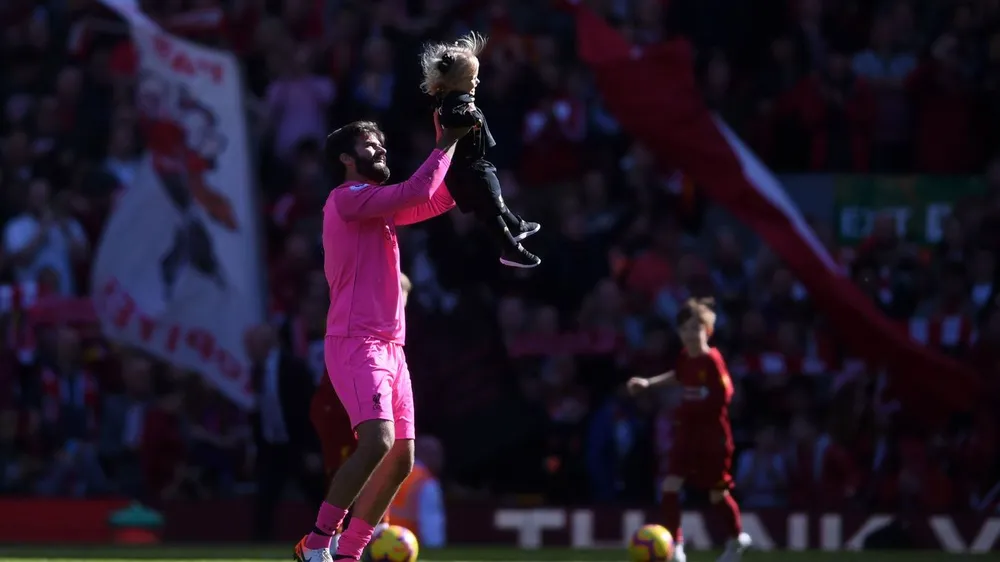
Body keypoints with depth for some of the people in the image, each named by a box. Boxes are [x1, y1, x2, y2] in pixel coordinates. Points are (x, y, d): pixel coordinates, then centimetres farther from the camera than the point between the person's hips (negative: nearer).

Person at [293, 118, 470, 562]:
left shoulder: (380, 204, 21)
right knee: (377, 443, -25)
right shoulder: (348, 198, -7)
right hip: (355, 343, -10)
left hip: (389, 346, 10)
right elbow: (417, 192, -17)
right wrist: (447, 143, -7)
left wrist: (451, 144, 15)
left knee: (401, 460, 5)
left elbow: (439, 200, 25)